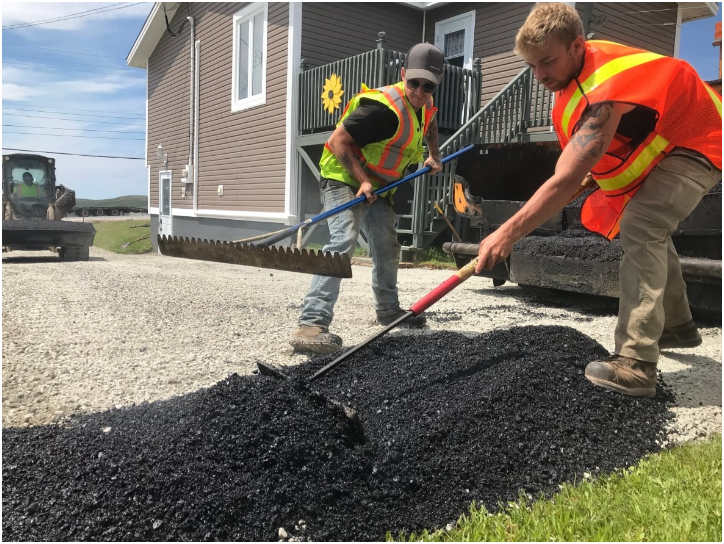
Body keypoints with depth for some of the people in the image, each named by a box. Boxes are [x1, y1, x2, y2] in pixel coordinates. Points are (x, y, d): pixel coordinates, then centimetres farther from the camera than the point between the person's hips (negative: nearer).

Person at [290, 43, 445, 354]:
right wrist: (361, 180, -30)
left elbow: (429, 125, 28)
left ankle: (388, 311, 35)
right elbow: (338, 140, -27)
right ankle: (312, 323, -33)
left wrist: (434, 157, 19)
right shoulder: (385, 108, -28)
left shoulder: (424, 105, 1)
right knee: (344, 240, -29)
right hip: (343, 177, -9)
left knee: (387, 249, 15)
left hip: (377, 184, 9)